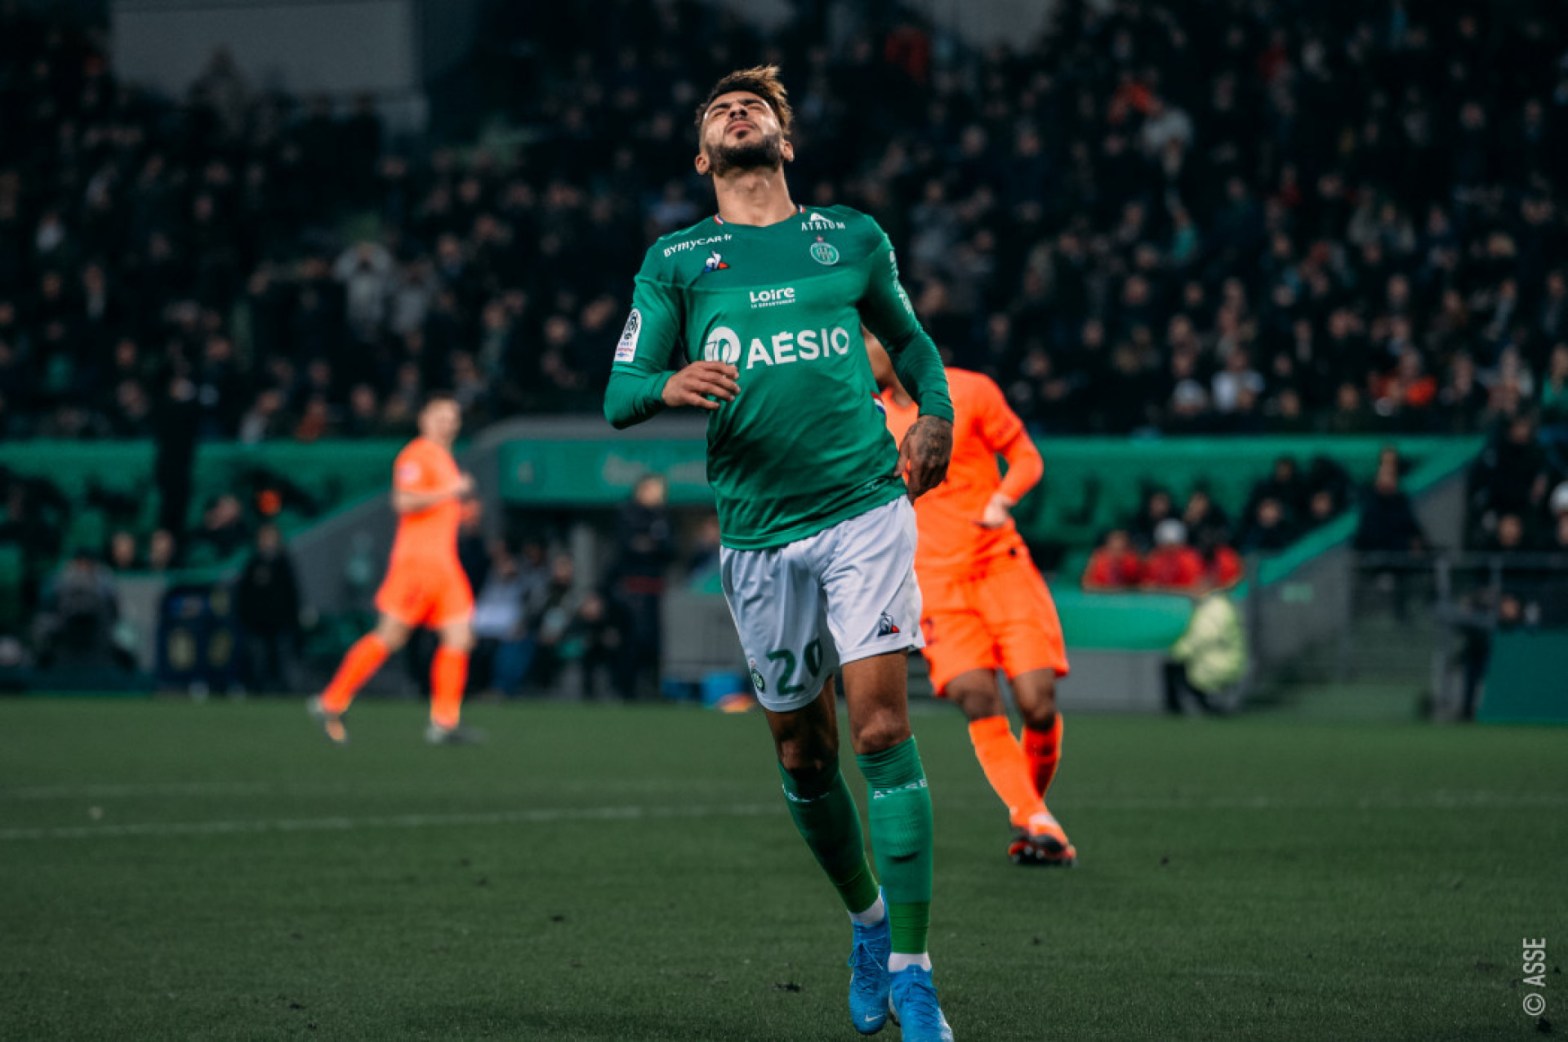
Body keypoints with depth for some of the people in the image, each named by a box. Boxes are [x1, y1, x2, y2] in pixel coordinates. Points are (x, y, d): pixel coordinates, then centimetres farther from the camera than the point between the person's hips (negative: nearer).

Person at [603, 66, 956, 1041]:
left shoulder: (852, 237, 12)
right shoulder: (675, 259, 10)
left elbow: (909, 337, 27)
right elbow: (620, 394, 4)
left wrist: (936, 419, 7)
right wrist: (668, 385, -19)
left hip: (866, 504, -1)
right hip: (758, 532, 1)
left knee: (882, 727, -14)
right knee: (805, 753, 6)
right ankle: (867, 917, 31)